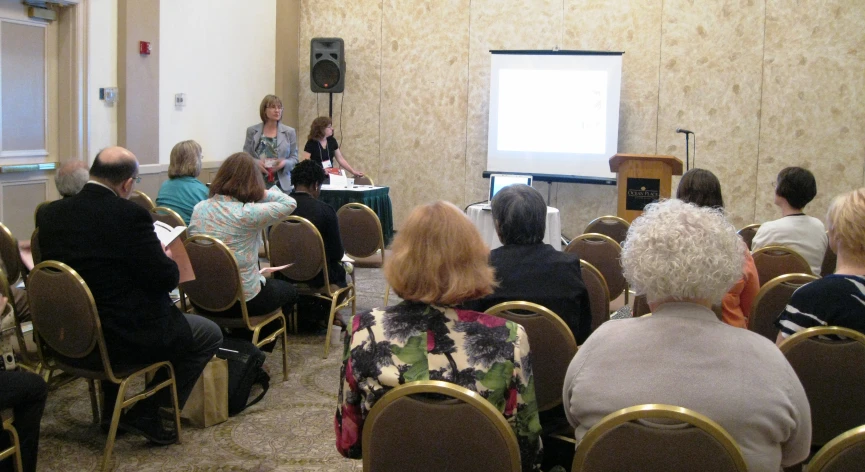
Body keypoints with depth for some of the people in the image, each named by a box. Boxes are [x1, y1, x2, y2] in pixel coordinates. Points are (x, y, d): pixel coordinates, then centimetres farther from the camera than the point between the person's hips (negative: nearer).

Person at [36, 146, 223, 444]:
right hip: (122, 338, -7)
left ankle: (111, 411, 39)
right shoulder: (129, 215, -19)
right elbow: (165, 280, -17)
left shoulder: (51, 213, 0)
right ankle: (148, 414, 9)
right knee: (209, 335, 13)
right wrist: (165, 256, 5)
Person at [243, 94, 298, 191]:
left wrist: (284, 163, -14)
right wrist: (256, 162, -14)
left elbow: (294, 158, 7)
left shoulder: (289, 132, 7)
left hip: (281, 185, 1)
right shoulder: (252, 131, 7)